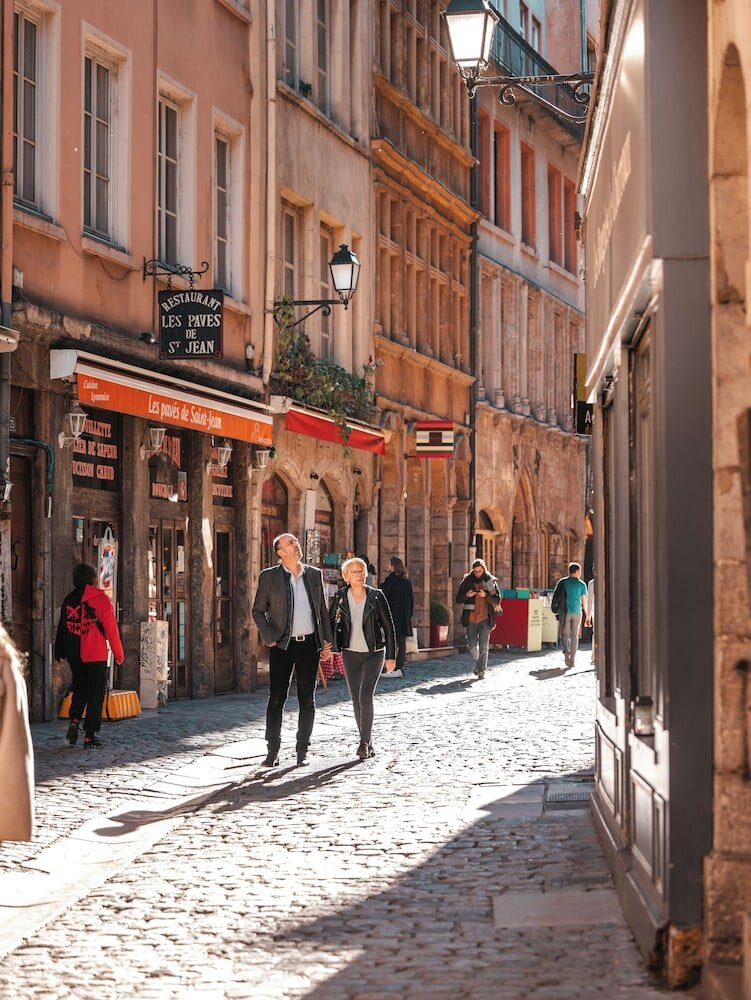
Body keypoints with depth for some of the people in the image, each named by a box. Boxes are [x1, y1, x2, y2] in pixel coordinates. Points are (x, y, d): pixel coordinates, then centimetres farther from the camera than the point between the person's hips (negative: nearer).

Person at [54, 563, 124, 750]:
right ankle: (90, 737, 2)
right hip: (96, 655, -4)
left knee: (80, 688, 21)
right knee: (96, 693, 4)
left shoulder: (69, 600, 5)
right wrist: (119, 654, 2)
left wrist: (60, 652, 14)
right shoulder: (100, 599, -6)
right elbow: (111, 629, -6)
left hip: (74, 655, 4)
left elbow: (62, 627, 7)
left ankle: (74, 721, -1)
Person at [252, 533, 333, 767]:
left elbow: (322, 610, 14)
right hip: (282, 645, -3)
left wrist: (327, 642, 9)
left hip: (310, 644, 3)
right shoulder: (268, 577, -1)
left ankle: (302, 751, 13)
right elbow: (258, 611, 4)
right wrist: (269, 638, -6)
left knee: (307, 700, 5)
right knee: (276, 698, -3)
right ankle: (273, 751, 3)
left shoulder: (315, 575, 8)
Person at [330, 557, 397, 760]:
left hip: (374, 653, -3)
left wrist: (391, 656, -2)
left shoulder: (376, 597, -5)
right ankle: (368, 743, 18)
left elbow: (388, 627, -1)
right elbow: (332, 623, 7)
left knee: (365, 696, -17)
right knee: (356, 699, 6)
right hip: (350, 654, 3)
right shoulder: (341, 598, -1)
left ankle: (364, 743, -15)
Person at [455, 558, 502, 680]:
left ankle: (481, 670, -2)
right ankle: (477, 663, 32)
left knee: (483, 646, -6)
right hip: (471, 618, 2)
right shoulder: (467, 581, 3)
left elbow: (497, 600, -1)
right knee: (472, 645, 7)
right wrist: (466, 595, -16)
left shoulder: (491, 581, 1)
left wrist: (486, 595, -18)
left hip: (485, 618, -2)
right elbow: (458, 599, 5)